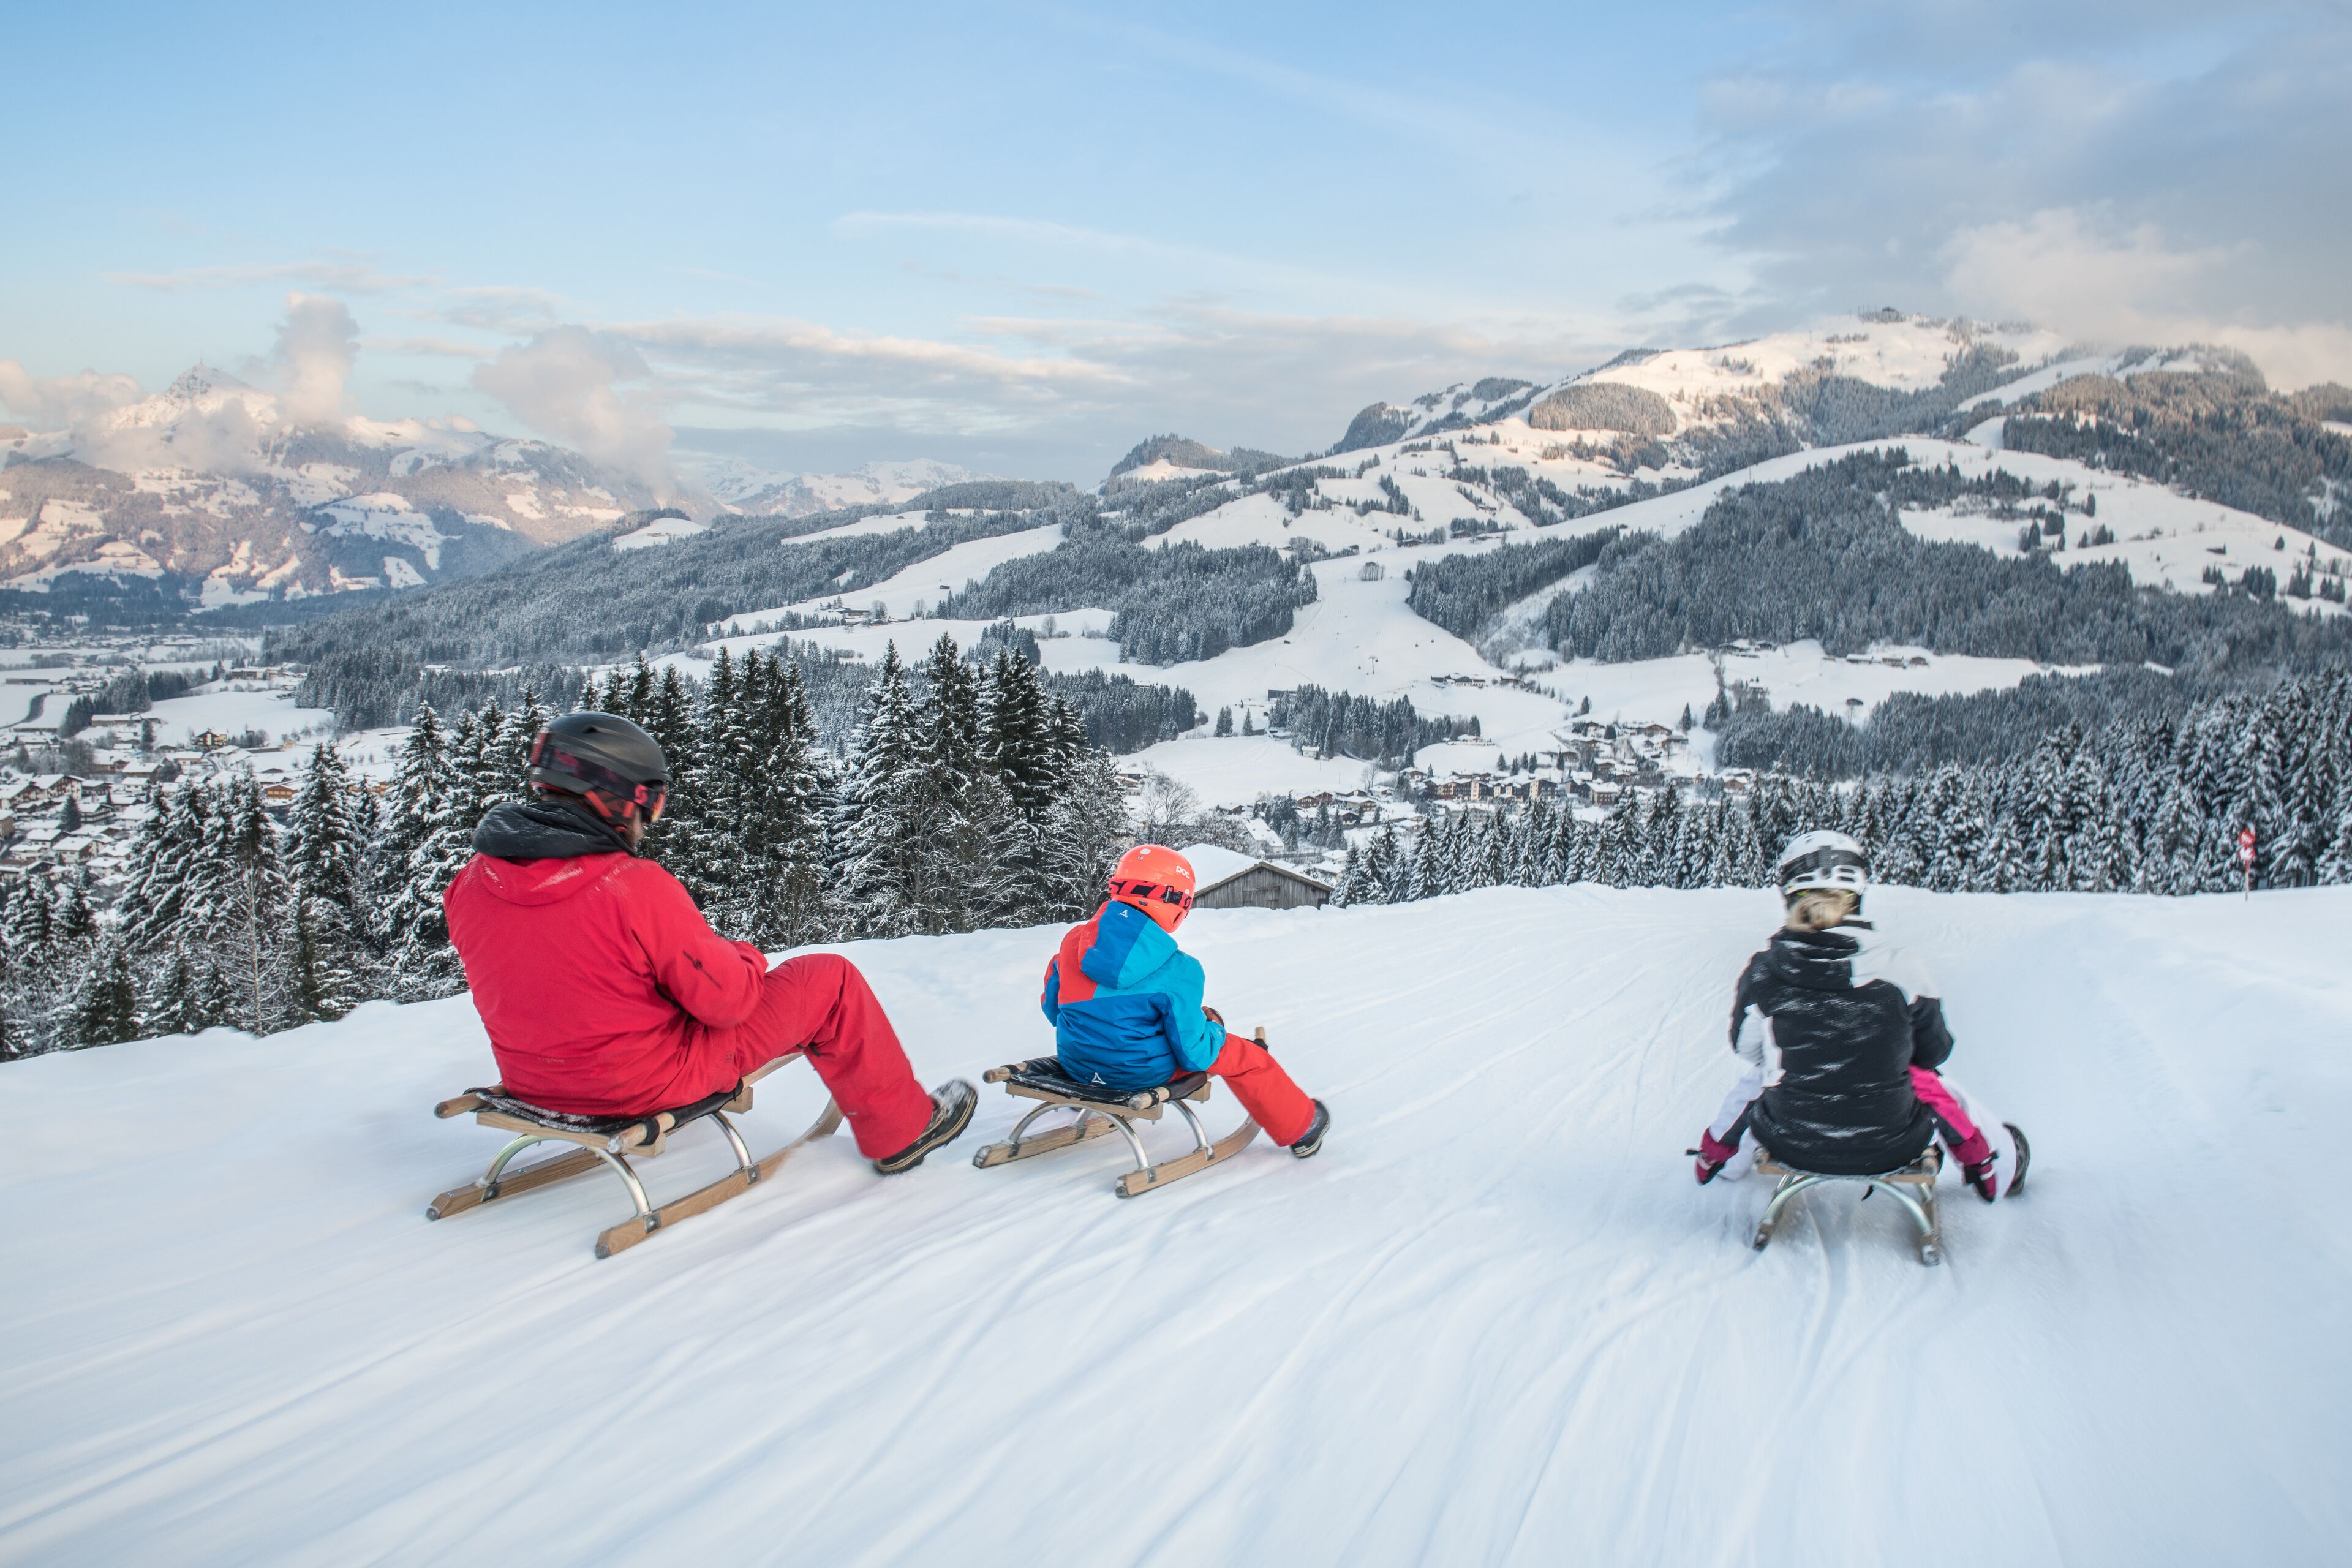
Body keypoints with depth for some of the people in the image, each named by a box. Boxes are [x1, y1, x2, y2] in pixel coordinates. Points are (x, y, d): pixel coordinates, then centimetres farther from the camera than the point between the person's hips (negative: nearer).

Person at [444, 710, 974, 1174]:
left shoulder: (470, 886, -8)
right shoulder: (636, 890, -28)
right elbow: (728, 998, -19)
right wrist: (745, 959, 4)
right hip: (649, 1082, -7)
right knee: (830, 980, 6)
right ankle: (902, 1131, 21)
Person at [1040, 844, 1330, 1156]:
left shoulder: (1073, 941, -8)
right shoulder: (1177, 970, -22)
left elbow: (1052, 1009, 6)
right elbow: (1194, 1056, -16)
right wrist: (1213, 1028, 6)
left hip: (1075, 1064, 6)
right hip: (1142, 1071, -5)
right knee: (1247, 1056, 16)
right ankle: (1300, 1128, 35)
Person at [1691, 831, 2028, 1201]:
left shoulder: (1760, 973, -13)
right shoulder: (1901, 968, -15)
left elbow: (1746, 1048, 5)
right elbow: (1935, 1052, 1)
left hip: (1791, 1146, 1)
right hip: (1890, 1149, 0)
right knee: (1930, 1079, 30)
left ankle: (1716, 1156, 55)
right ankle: (1995, 1168, 51)